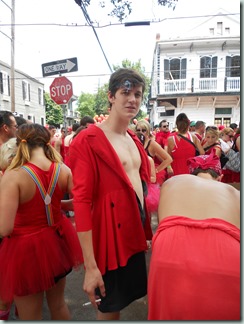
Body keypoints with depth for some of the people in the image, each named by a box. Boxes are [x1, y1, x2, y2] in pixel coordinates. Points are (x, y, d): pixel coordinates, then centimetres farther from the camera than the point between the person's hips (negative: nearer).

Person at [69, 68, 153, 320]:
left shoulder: (134, 139, 10)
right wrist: (90, 266, -20)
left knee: (127, 298, 24)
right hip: (110, 236, -7)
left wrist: (147, 231, 12)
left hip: (136, 232, 7)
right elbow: (81, 201, -19)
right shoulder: (88, 140, -15)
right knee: (109, 309, 14)